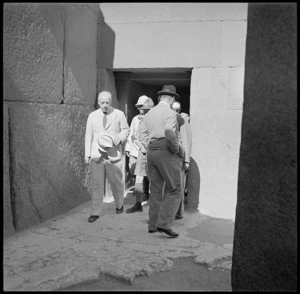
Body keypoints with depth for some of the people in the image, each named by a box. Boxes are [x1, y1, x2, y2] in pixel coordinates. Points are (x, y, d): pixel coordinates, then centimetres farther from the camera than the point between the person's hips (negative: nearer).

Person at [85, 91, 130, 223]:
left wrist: (118, 138, -13)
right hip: (97, 155, 1)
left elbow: (125, 130, 8)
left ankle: (119, 205, 34)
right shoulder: (92, 116, 9)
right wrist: (87, 154, 3)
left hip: (113, 154, -1)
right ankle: (95, 212, 7)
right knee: (96, 184, -1)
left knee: (116, 182, 9)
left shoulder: (119, 114, 4)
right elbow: (88, 135, 10)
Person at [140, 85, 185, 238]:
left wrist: (152, 149, 13)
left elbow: (143, 137, 13)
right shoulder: (170, 113, -8)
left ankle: (153, 225, 17)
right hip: (167, 153, -7)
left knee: (155, 190, 13)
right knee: (174, 191, -1)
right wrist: (179, 149, -8)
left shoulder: (149, 113, 14)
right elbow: (170, 135, -22)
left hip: (151, 152, 7)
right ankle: (164, 223, -10)